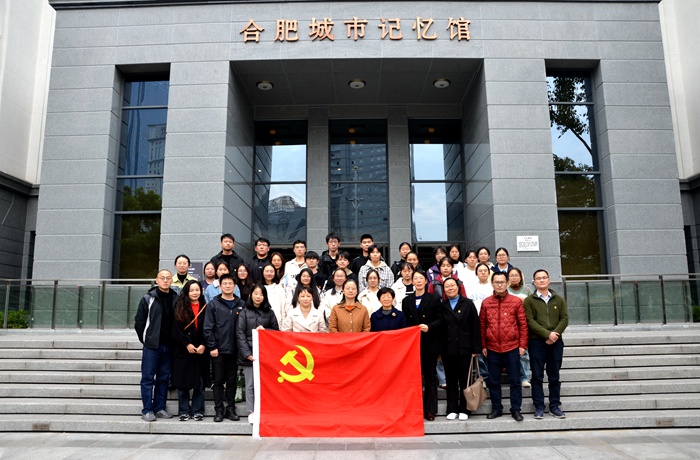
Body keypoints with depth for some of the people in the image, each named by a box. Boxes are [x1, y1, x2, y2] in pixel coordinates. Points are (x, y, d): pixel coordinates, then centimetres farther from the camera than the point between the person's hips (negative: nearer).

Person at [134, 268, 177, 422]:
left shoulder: (175, 299, 5)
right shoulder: (148, 299, -3)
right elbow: (139, 322, -1)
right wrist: (146, 340, 0)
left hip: (168, 346, 3)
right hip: (152, 346, -3)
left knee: (164, 378, 10)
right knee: (148, 378, 2)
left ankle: (160, 408, 20)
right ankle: (147, 410, 11)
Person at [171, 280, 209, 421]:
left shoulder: (205, 308, 6)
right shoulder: (180, 307, 3)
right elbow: (176, 330, -3)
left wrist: (203, 345, -10)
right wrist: (187, 344, -12)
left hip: (201, 350, 1)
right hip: (183, 350, -1)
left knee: (200, 383, 3)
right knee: (182, 383, 4)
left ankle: (197, 411, 13)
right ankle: (184, 411, 16)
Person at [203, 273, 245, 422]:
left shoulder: (241, 305, 6)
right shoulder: (213, 304, 1)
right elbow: (208, 328, -2)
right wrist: (212, 347, -8)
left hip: (235, 350, 2)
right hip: (218, 350, -2)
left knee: (232, 381, 9)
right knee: (218, 381, 5)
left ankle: (231, 409, 18)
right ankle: (219, 410, 14)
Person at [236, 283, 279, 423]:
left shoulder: (269, 313, 12)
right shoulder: (244, 312, 4)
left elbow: (276, 330, 13)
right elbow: (240, 334, -1)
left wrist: (264, 330, -6)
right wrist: (247, 353, -10)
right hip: (249, 354, -2)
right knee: (250, 384, 1)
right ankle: (251, 412, 11)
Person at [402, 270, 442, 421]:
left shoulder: (434, 299, 3)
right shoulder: (406, 301, 11)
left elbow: (439, 319, -4)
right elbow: (405, 323, 8)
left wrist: (429, 327, -21)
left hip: (430, 343, -2)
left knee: (430, 377, 4)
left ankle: (430, 410, 11)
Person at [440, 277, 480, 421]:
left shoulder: (468, 304, 1)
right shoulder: (442, 307, 7)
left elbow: (475, 327, -2)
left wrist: (475, 348, -7)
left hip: (464, 348, -2)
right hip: (447, 349, 2)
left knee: (464, 379, 5)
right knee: (450, 379, 7)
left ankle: (464, 410, 14)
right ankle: (452, 410, 16)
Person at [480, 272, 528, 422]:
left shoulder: (516, 301, -1)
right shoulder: (486, 303, 4)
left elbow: (523, 325, 0)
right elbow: (482, 325, 7)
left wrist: (523, 345, -3)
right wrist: (483, 346, 4)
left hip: (512, 348, -2)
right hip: (492, 349, 2)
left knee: (515, 380, 6)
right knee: (493, 381, 10)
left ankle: (516, 409, 18)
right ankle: (496, 408, 22)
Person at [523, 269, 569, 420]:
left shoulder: (559, 299, 11)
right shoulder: (529, 301, 2)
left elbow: (565, 318, 3)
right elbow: (530, 321, -7)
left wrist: (555, 334, -12)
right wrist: (547, 334, -16)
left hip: (556, 342, 2)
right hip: (537, 342, -2)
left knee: (554, 376, 9)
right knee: (537, 376, 1)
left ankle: (555, 406, 19)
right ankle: (539, 407, 9)